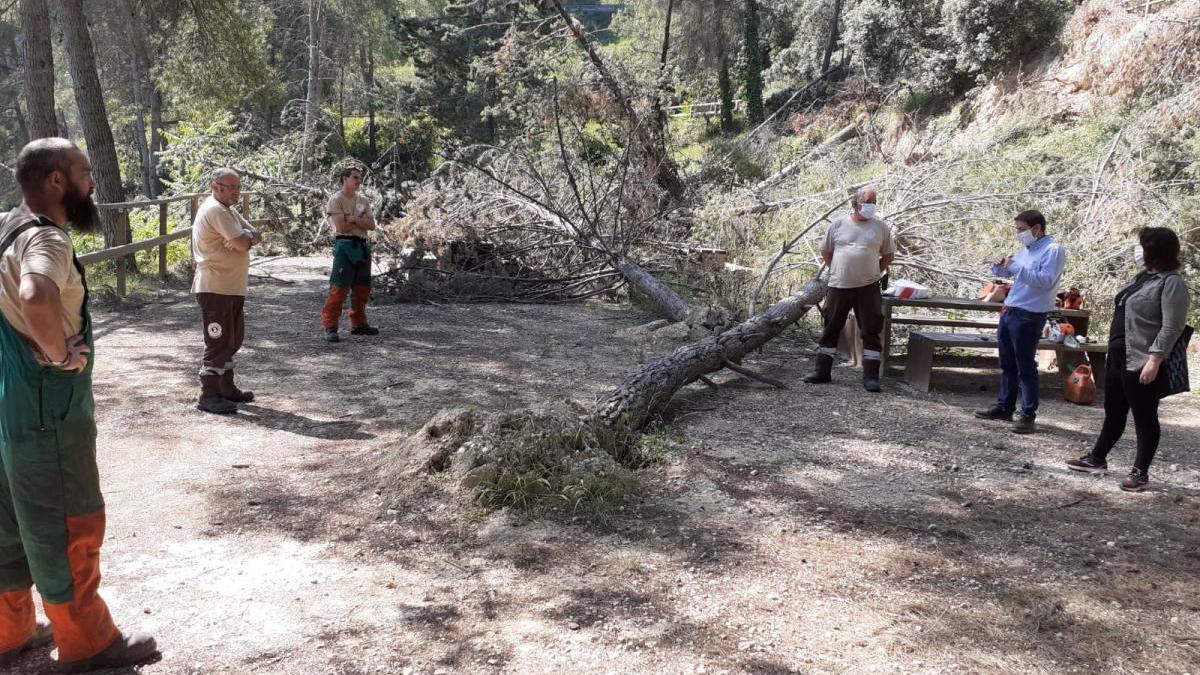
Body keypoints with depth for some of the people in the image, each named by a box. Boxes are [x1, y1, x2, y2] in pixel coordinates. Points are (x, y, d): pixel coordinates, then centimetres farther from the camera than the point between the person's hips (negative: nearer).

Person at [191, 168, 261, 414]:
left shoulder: (229, 210, 18)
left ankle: (226, 387, 28)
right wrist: (247, 237, -2)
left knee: (232, 340, 17)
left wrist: (246, 237, -11)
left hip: (232, 288, 10)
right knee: (218, 341, -7)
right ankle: (209, 396, -2)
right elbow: (242, 243, -24)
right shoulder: (215, 210, -15)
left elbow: (256, 236, 10)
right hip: (215, 288, -10)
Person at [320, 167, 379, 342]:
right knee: (339, 287, -11)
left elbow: (371, 225, 2)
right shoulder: (336, 200, -5)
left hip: (363, 246, 7)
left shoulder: (363, 201, 14)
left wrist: (353, 219, -11)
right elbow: (341, 227, -16)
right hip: (345, 246, -7)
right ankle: (330, 327, -9)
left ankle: (358, 324, 23)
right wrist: (361, 220, -4)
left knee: (362, 288, 12)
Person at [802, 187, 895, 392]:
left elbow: (888, 255, 13)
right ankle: (822, 370, 18)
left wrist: (874, 272, 5)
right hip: (839, 286, 0)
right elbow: (826, 251, 13)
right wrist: (836, 271, 7)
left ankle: (871, 376, 5)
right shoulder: (838, 225, 2)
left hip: (868, 288, 0)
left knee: (872, 331, -1)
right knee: (830, 328, 7)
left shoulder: (880, 227, 3)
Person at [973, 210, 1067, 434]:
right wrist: (999, 267, 2)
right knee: (1007, 364, 15)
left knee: (1025, 367, -4)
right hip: (1009, 311, 8)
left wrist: (1017, 268, -25)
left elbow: (1046, 280, -22)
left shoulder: (1053, 250, -10)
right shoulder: (1025, 249, 15)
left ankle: (1028, 415, 3)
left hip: (1029, 316, -8)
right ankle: (1004, 407, 26)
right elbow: (1007, 273, 25)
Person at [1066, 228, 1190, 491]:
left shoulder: (1172, 283, -15)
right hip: (1118, 357, 9)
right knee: (1113, 412, 19)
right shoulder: (1144, 276, 14)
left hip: (1142, 363, -9)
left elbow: (1171, 327, -21)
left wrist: (1154, 360, -25)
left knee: (1144, 418, 2)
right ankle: (1097, 459, 30)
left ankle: (1141, 473, 11)